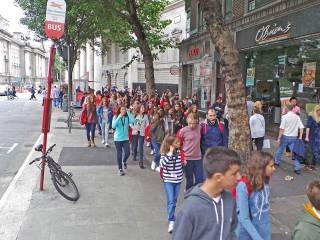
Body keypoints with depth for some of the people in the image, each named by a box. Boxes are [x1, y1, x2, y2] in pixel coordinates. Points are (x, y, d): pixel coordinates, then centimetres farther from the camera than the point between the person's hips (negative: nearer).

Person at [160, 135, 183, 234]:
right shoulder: (165, 153, -12)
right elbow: (162, 164, -27)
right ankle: (171, 221, -4)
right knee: (170, 201, -8)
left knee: (175, 200, 14)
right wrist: (170, 153, -28)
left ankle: (171, 216, 33)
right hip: (168, 180, -4)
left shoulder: (179, 152, -3)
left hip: (178, 179, 4)